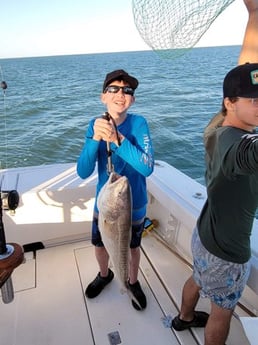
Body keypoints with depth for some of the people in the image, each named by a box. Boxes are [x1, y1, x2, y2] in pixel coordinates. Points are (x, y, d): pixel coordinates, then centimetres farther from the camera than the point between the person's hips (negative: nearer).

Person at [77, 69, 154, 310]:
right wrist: (96, 139, -35)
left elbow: (147, 168, -31)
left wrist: (117, 139, -40)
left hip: (133, 203, -2)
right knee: (100, 245, 23)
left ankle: (133, 282, 51)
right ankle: (104, 275, 56)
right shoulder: (95, 125, -12)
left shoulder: (138, 123, -20)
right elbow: (83, 172, -20)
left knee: (132, 246, 20)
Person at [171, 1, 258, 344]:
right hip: (226, 252, -8)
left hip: (205, 236, 9)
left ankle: (184, 317, 62)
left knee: (197, 280, 34)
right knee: (222, 312, 20)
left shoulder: (221, 125, -12)